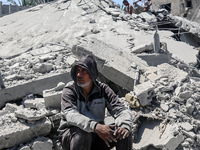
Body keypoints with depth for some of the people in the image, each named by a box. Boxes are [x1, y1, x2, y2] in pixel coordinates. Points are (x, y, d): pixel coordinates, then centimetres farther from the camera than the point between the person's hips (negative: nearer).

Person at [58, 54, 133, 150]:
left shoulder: (103, 90, -5)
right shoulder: (69, 90, -13)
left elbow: (120, 111, -14)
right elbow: (70, 115, -31)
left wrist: (125, 126, -39)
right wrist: (96, 126, -47)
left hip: (96, 135, 3)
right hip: (70, 136, -2)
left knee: (124, 132, -19)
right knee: (82, 133, -36)